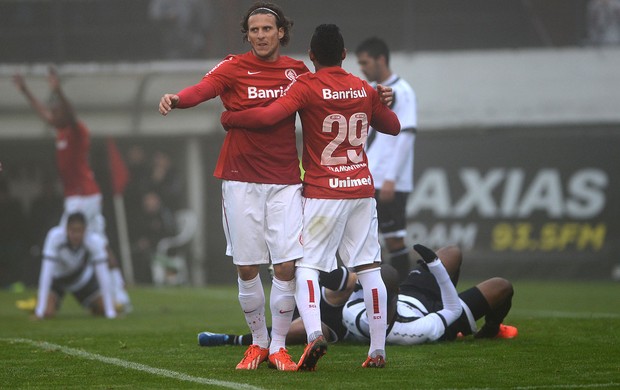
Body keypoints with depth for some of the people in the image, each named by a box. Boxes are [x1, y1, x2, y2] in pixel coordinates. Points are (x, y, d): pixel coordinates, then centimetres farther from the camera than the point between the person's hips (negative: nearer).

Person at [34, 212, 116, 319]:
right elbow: (46, 272, -39)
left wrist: (110, 313, -34)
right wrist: (40, 311, -42)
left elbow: (103, 274, -31)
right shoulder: (55, 236, -37)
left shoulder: (95, 241, -34)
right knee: (47, 312, -22)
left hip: (83, 278, 2)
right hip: (57, 277, -2)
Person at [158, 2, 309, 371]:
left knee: (287, 266, -6)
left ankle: (278, 346, 9)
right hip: (242, 180, -1)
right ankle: (258, 342, 21)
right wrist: (175, 99, -44)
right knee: (247, 268, 2)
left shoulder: (297, 70, 6)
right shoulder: (235, 68, -4)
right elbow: (202, 89, -22)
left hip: (285, 181, 1)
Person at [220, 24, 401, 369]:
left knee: (306, 266, -2)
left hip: (323, 192, -4)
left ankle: (314, 333, -25)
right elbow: (393, 126, 22)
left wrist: (228, 118, -6)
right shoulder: (364, 90, 8)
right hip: (363, 188, 4)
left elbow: (269, 116, -21)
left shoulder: (307, 86, -8)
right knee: (369, 268, 6)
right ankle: (378, 350, 5)